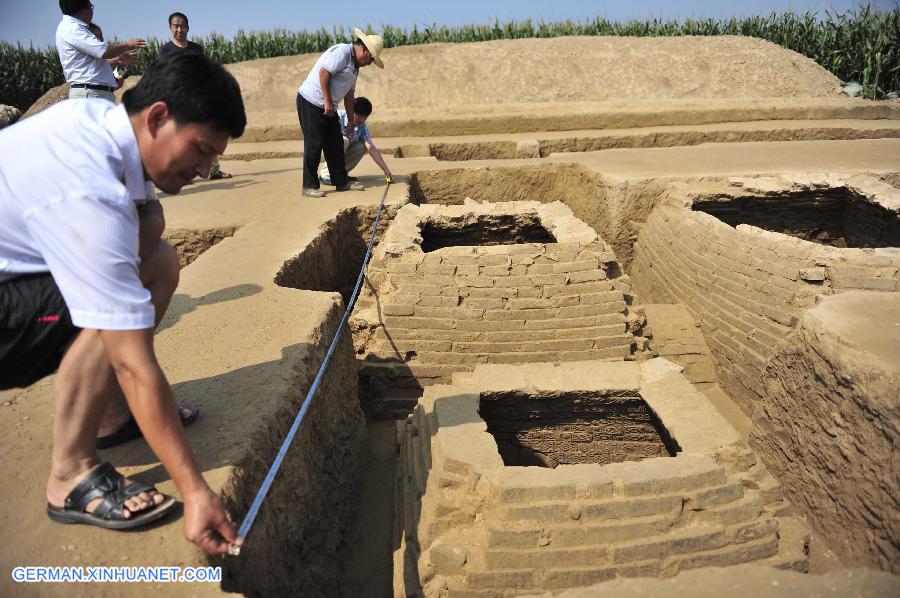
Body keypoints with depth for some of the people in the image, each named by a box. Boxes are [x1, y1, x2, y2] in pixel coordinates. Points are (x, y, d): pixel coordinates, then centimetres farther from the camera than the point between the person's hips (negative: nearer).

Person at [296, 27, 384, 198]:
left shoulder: (354, 66, 18)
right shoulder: (342, 51, -12)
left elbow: (349, 95, 21)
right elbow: (324, 72, -23)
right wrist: (328, 101, -21)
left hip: (327, 107, 10)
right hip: (310, 102, -10)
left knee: (335, 144, 9)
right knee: (314, 145, -8)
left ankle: (341, 182, 17)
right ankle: (309, 187, -2)